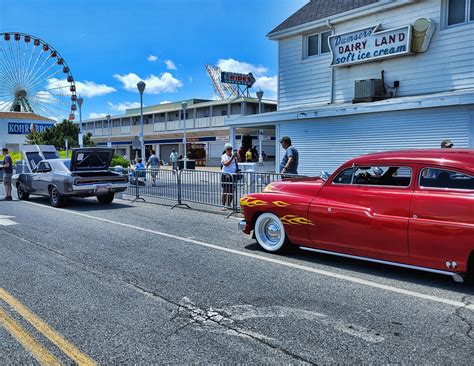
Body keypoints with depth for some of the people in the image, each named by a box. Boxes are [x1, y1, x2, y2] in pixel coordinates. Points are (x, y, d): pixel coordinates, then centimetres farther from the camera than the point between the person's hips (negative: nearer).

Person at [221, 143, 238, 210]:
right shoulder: (224, 156, -3)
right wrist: (232, 158, -26)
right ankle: (224, 205, 2)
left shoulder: (233, 155, 7)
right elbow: (226, 164, -19)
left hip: (233, 175, 4)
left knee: (231, 191, 9)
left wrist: (236, 156, -24)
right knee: (225, 191, -2)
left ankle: (229, 204, 23)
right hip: (226, 175, -4)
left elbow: (238, 160, -7)